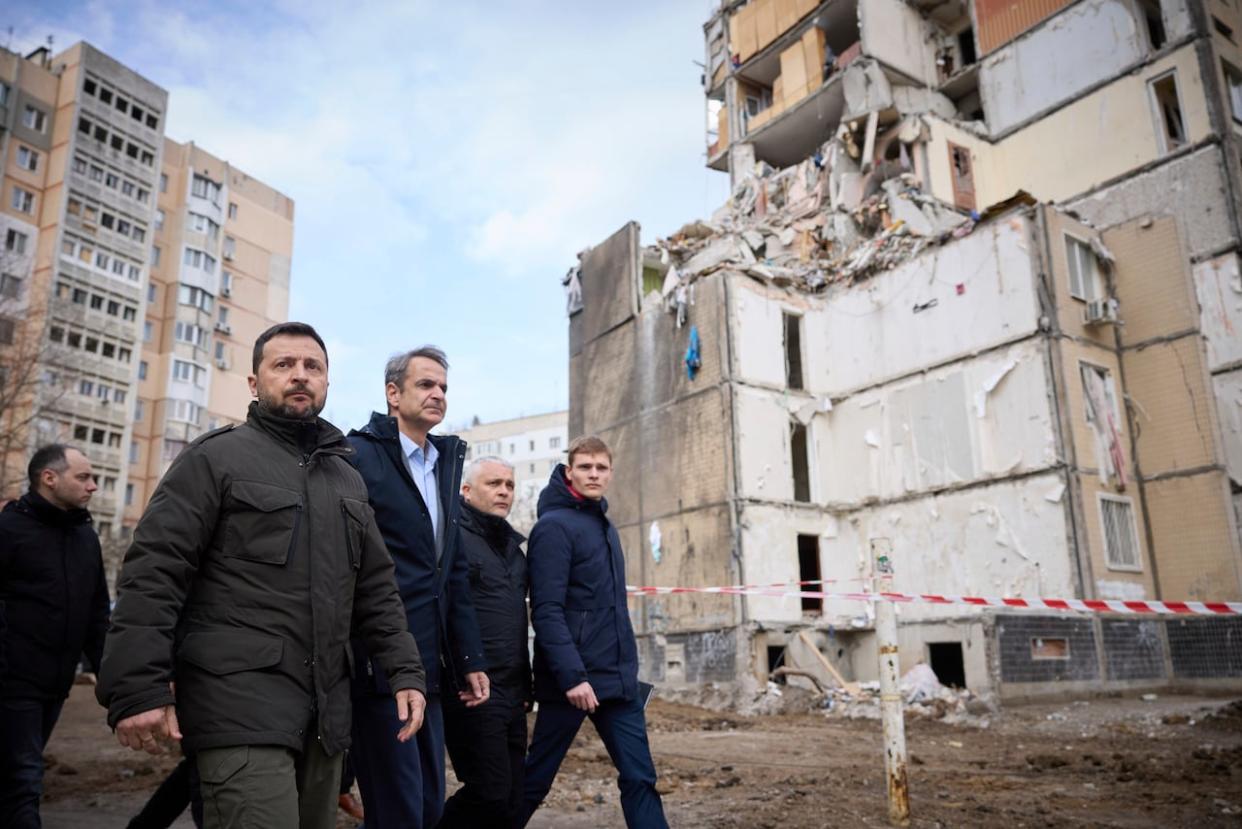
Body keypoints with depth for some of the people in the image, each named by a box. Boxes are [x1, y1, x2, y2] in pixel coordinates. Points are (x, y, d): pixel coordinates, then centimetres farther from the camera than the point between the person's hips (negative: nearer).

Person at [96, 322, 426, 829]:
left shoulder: (346, 478, 16)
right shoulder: (216, 458, -1)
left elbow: (376, 587, 17)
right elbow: (152, 573, -9)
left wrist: (404, 671, 7)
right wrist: (138, 688, -17)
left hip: (323, 710, 7)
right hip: (239, 703, -6)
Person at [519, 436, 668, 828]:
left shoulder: (606, 526, 15)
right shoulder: (554, 526, -11)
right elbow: (546, 612, -19)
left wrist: (625, 670, 15)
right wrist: (571, 675, -25)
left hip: (618, 680, 7)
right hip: (572, 679, -7)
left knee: (639, 778, 4)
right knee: (534, 780, 7)